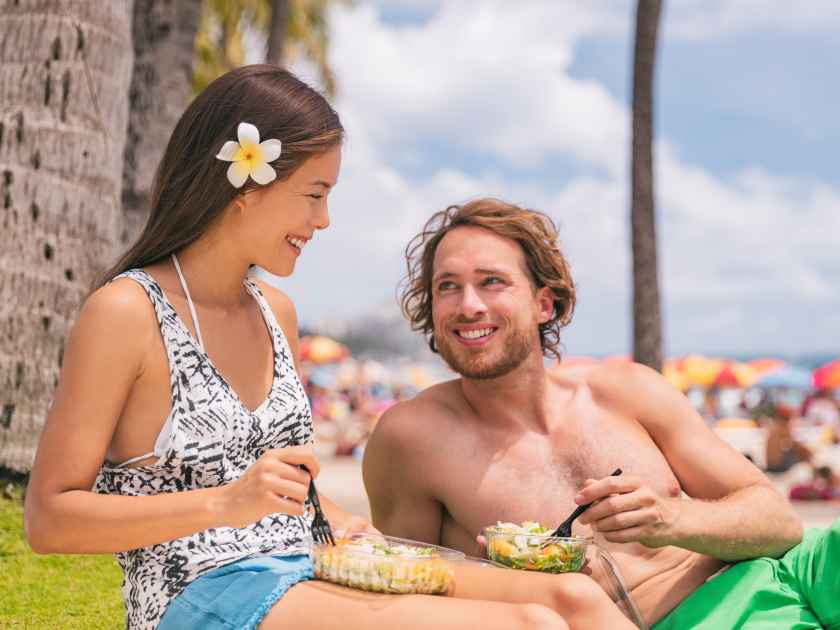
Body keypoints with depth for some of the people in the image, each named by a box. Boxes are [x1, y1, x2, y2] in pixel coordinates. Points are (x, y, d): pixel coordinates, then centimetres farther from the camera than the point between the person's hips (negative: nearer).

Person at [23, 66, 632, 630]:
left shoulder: (277, 311, 12)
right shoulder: (125, 312, -10)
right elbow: (48, 518, -11)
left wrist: (343, 525, 4)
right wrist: (225, 503, -21)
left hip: (305, 577, 7)